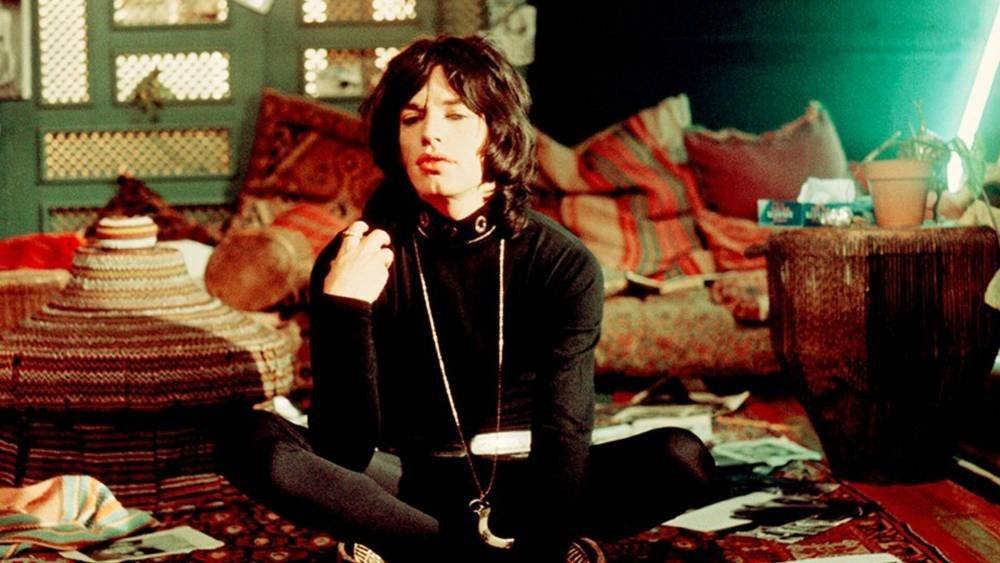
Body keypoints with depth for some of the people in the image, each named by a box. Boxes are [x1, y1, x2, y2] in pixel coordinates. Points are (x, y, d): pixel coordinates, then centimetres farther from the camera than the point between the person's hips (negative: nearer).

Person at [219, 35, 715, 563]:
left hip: (523, 482, 0)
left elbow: (565, 434, -22)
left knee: (683, 458, -25)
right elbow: (344, 452, -19)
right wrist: (345, 306, -32)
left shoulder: (562, 263, -12)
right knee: (257, 441, -28)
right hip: (408, 483, 0)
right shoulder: (357, 258, -12)